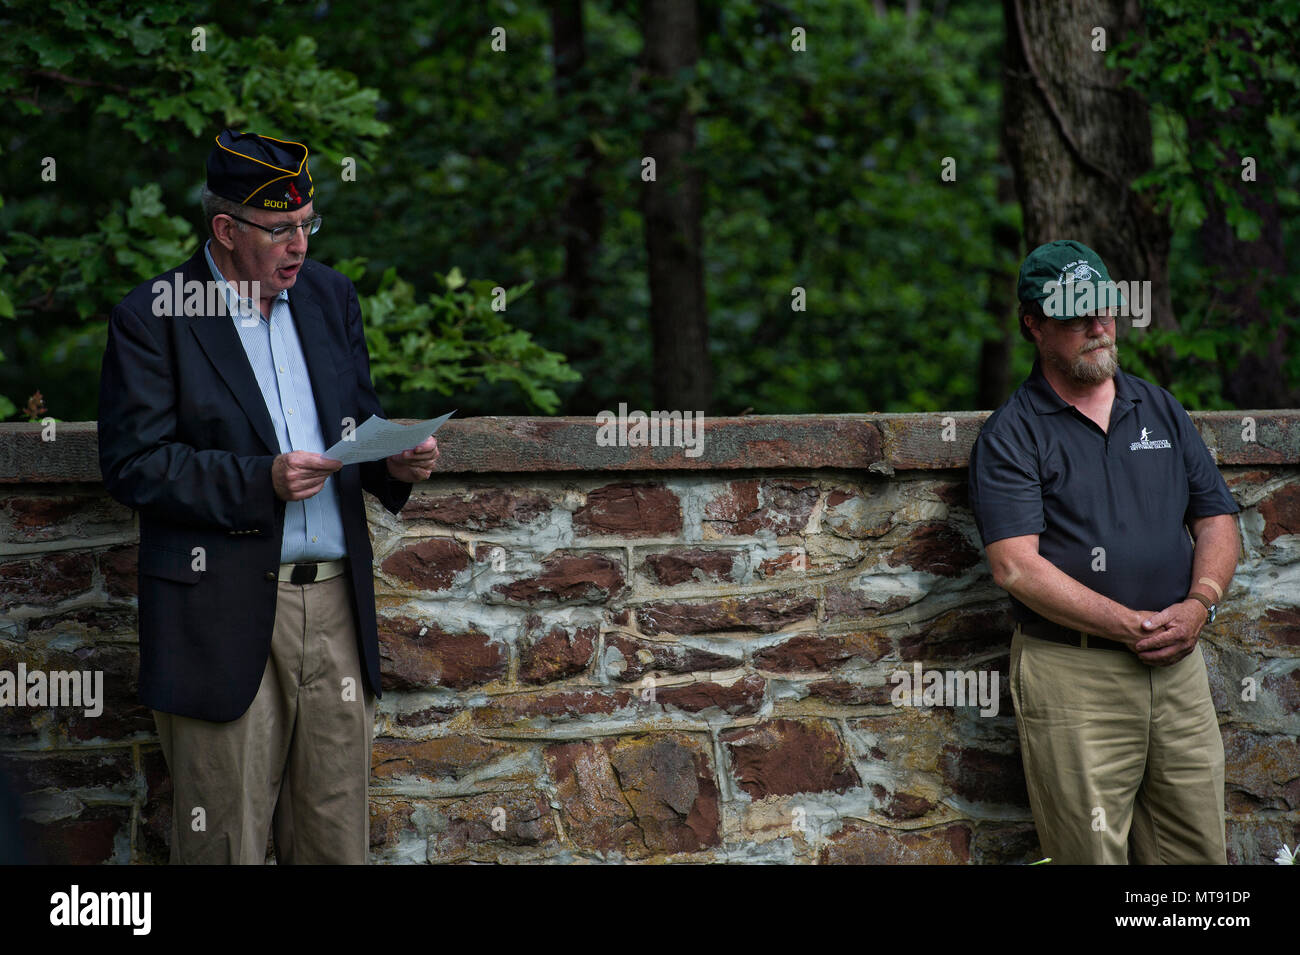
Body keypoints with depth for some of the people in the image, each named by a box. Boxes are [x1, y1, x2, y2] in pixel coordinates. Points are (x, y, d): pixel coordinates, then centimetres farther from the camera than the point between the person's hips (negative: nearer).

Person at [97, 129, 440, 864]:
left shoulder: (330, 296, 12)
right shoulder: (153, 318, -5)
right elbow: (133, 466, -11)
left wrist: (396, 463, -4)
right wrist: (260, 482, -20)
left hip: (334, 602, 5)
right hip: (225, 612, -5)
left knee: (338, 837, 7)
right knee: (227, 842, 1)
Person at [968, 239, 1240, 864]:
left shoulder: (1161, 410, 16)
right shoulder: (1011, 435, -2)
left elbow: (1217, 519, 15)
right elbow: (1015, 566, -12)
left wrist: (1199, 604, -5)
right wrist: (1133, 625, -16)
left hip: (1178, 667, 5)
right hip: (1072, 674, -5)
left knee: (1199, 853, 6)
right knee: (1092, 855, -4)